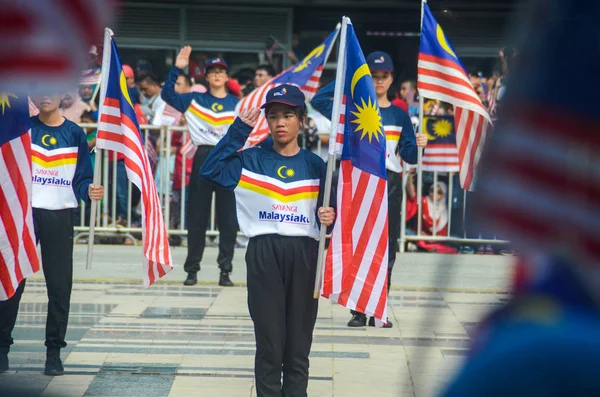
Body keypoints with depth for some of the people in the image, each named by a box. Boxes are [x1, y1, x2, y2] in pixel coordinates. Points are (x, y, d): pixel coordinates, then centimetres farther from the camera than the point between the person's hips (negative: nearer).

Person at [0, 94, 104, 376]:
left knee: (60, 286, 0)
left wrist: (90, 190, -17)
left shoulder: (75, 134, 4)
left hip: (60, 217, 0)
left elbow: (82, 177, 4)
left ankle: (54, 352, 9)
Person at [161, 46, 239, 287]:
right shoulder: (194, 101, 8)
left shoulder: (237, 104, 8)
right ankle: (192, 269, 9)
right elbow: (167, 95, -3)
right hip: (203, 158, 0)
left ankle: (225, 269, 6)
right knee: (197, 215, 3)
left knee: (228, 216, 1)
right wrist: (177, 69, -14)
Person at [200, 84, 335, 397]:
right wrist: (239, 130, -9)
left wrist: (329, 216, -10)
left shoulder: (315, 165, 10)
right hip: (263, 254, -1)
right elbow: (210, 170, -9)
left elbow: (326, 210, 13)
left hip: (304, 254, 1)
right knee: (269, 342, 0)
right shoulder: (251, 160, 5)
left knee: (299, 345, 4)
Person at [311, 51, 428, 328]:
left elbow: (409, 157, 10)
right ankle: (358, 311, 3)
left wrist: (418, 146, -12)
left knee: (387, 248, 2)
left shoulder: (399, 115, 11)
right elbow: (319, 100, -8)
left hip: (390, 183, 2)